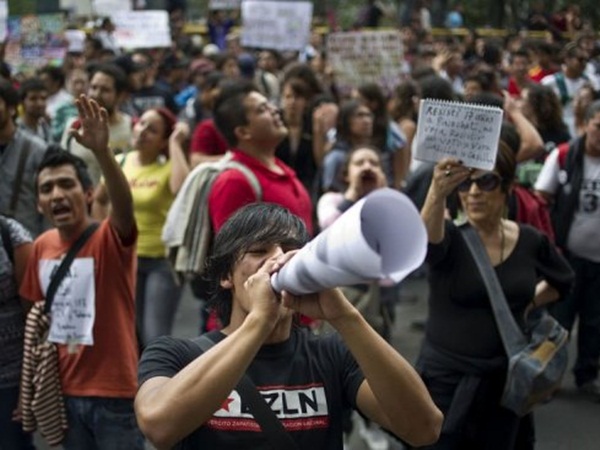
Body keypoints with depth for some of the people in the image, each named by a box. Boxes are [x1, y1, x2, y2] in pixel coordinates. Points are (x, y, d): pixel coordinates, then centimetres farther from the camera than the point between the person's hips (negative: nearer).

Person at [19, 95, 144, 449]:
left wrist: (101, 151, -53)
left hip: (114, 393, -5)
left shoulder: (111, 239, -14)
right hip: (65, 390, 5)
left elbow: (124, 205, -37)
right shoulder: (41, 246, 2)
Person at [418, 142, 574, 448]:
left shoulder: (531, 242, 0)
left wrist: (527, 304, 7)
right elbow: (425, 238, -38)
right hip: (446, 379, -3)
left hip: (505, 378, 3)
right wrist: (437, 193, -56)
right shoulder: (449, 236, -11)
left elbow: (563, 281, 21)